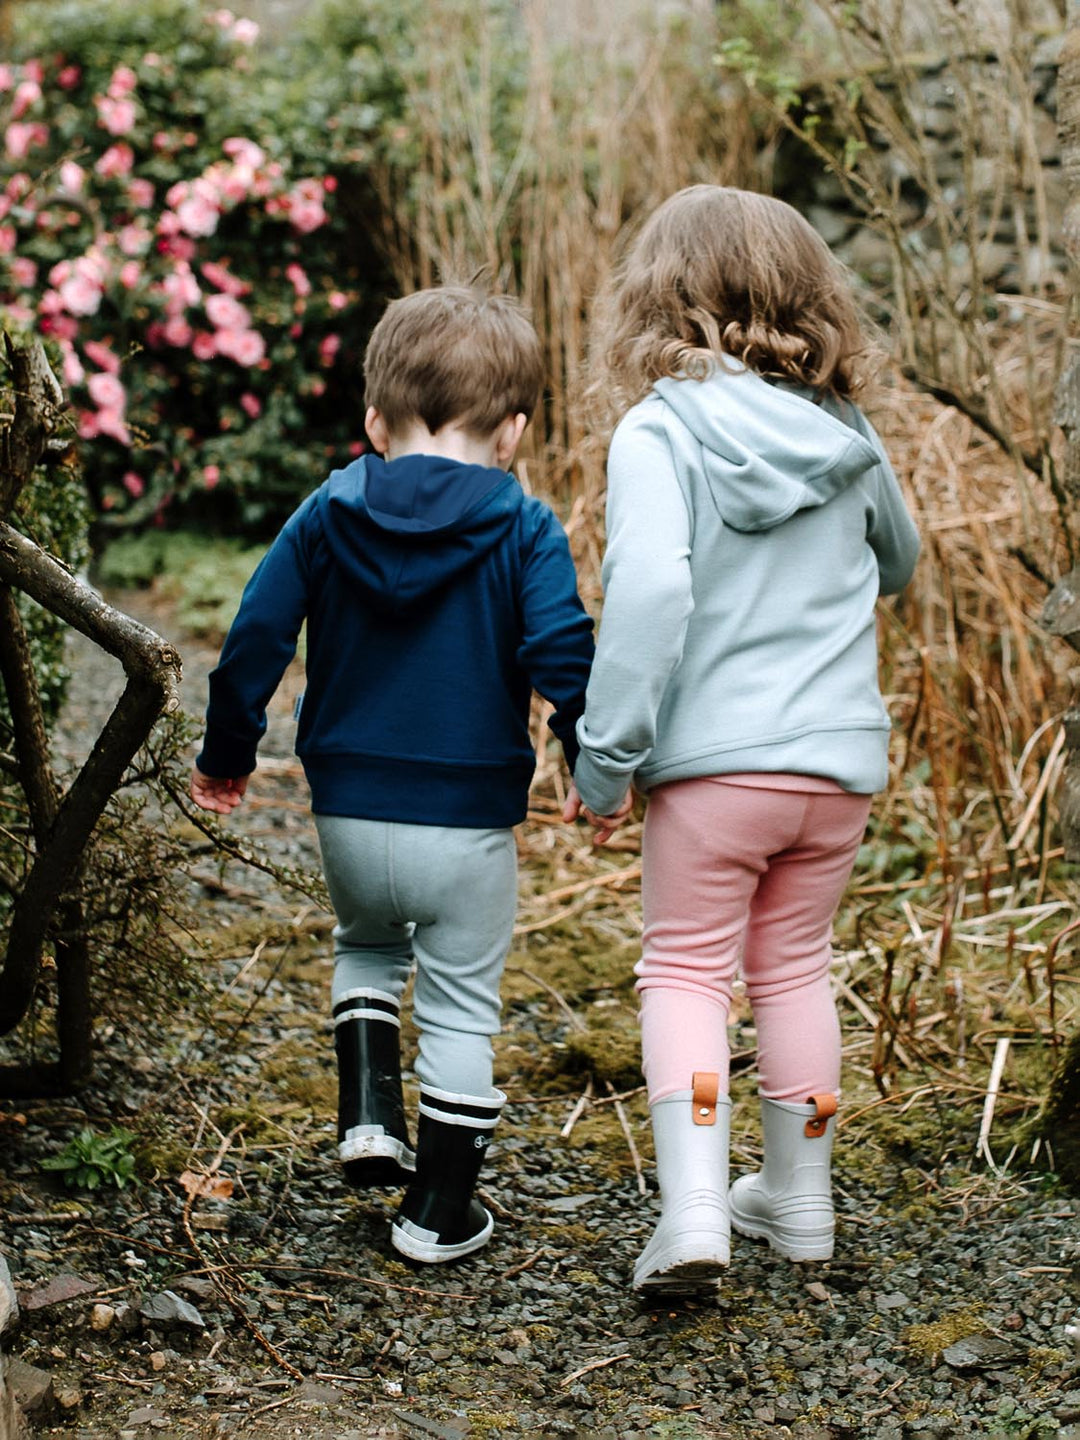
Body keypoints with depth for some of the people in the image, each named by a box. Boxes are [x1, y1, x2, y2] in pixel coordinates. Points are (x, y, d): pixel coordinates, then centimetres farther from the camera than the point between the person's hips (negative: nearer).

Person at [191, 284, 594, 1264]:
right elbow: (563, 658, -14)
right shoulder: (524, 531, -8)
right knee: (461, 1006, 11)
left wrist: (226, 755, 13)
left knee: (367, 945, 31)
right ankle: (439, 1211, 16)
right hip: (469, 821, -3)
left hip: (348, 812, 3)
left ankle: (369, 1112, 16)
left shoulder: (327, 514, 0)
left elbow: (256, 637, 1)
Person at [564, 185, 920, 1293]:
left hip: (712, 757, -4)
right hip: (840, 758, 4)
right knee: (793, 966, 18)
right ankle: (799, 1199, 28)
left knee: (684, 968, 7)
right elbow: (897, 565, 22)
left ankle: (693, 1210, -6)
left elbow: (647, 593, -21)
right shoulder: (847, 434, 5)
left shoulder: (659, 429, -10)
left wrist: (606, 757, -15)